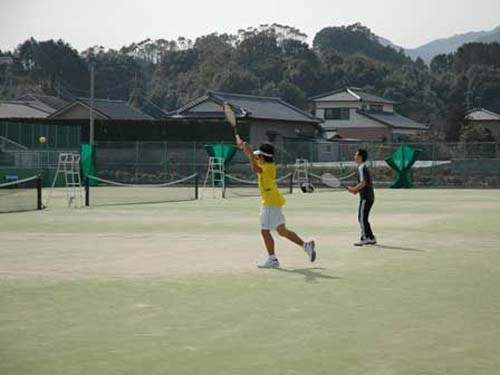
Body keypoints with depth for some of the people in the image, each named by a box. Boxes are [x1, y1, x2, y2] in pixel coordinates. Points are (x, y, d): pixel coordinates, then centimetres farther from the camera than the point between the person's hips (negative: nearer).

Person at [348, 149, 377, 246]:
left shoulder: (362, 168, -14)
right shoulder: (364, 167, 16)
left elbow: (363, 183, -22)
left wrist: (354, 189, -12)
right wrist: (356, 190, 13)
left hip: (366, 197, -10)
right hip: (369, 196, 10)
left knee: (362, 218, -8)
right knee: (363, 218, 14)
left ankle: (364, 238, -9)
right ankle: (371, 238, 17)